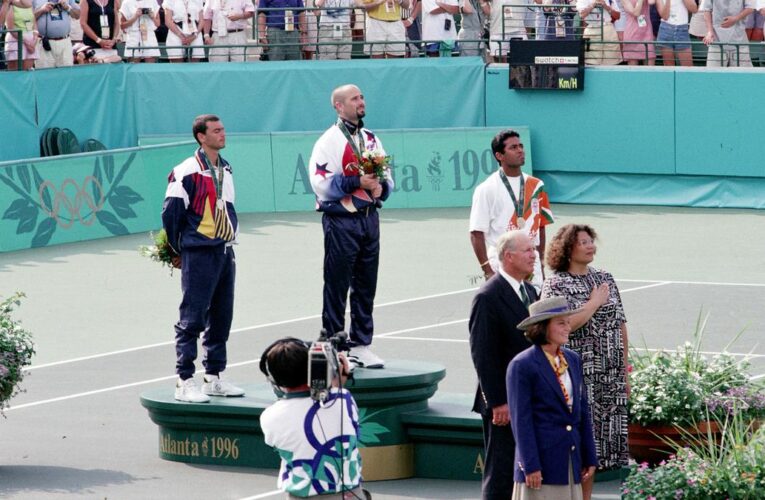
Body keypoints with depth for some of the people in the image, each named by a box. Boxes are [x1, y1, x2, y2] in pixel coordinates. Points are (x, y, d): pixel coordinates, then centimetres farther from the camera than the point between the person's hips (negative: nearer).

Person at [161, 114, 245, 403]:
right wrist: (177, 250, 0)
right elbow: (170, 212, -8)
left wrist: (230, 237, 16)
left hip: (224, 252, 8)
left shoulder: (225, 170, 13)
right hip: (199, 254, -8)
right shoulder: (187, 172, -12)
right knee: (192, 318, -6)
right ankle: (184, 382, -3)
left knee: (221, 317, 11)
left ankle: (213, 377, 19)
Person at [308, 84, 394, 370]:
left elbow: (387, 176, 19)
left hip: (369, 217, 7)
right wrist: (357, 182, -19)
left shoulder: (371, 139, 15)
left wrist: (380, 187, -4)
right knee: (337, 286, -2)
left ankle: (361, 345, 18)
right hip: (341, 220, -7)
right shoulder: (329, 141, -7)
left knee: (366, 287, 10)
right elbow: (321, 184, -15)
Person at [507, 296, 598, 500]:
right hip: (542, 457, -6)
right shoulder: (522, 366, -9)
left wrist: (589, 458, 13)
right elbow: (521, 420, -11)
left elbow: (583, 411, 15)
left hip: (571, 459, 6)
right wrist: (531, 466, -14)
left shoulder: (573, 360, 12)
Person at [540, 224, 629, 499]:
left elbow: (620, 326, 14)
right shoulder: (555, 284, -6)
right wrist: (595, 302, -11)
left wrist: (625, 373, 12)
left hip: (610, 378, 5)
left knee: (598, 441, 7)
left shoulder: (604, 279, 11)